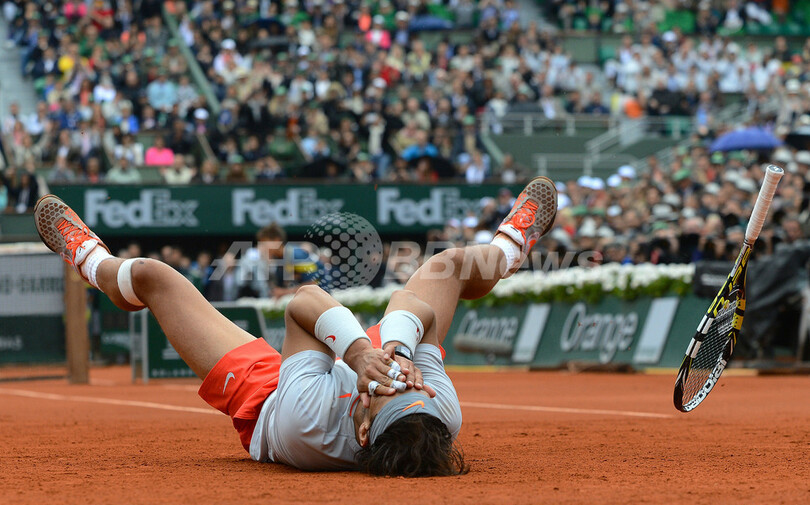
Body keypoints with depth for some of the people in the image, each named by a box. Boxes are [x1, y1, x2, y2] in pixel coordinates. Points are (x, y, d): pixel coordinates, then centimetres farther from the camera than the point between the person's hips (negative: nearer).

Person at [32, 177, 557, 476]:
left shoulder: (310, 420, -52)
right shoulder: (447, 420, -43)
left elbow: (303, 302, -41)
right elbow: (421, 309, -33)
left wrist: (355, 348, -52)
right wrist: (397, 349, -49)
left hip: (261, 398, -2)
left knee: (152, 274, 9)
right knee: (447, 265, 13)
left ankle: (91, 260, 49)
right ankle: (507, 251, 54)